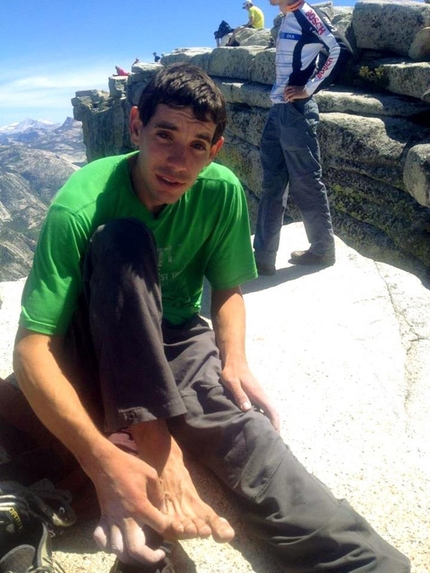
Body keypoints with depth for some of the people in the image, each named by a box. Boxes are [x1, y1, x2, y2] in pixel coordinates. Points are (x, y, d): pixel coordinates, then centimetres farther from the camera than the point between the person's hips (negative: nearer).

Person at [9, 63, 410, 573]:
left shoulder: (222, 191, -10)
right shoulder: (82, 206, -23)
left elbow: (227, 288, 3)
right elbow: (31, 348, -28)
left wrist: (234, 360, -18)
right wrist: (103, 460, -39)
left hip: (175, 340, 2)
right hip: (100, 353, -2)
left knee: (245, 430, -31)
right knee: (121, 240, -32)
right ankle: (154, 449, -32)